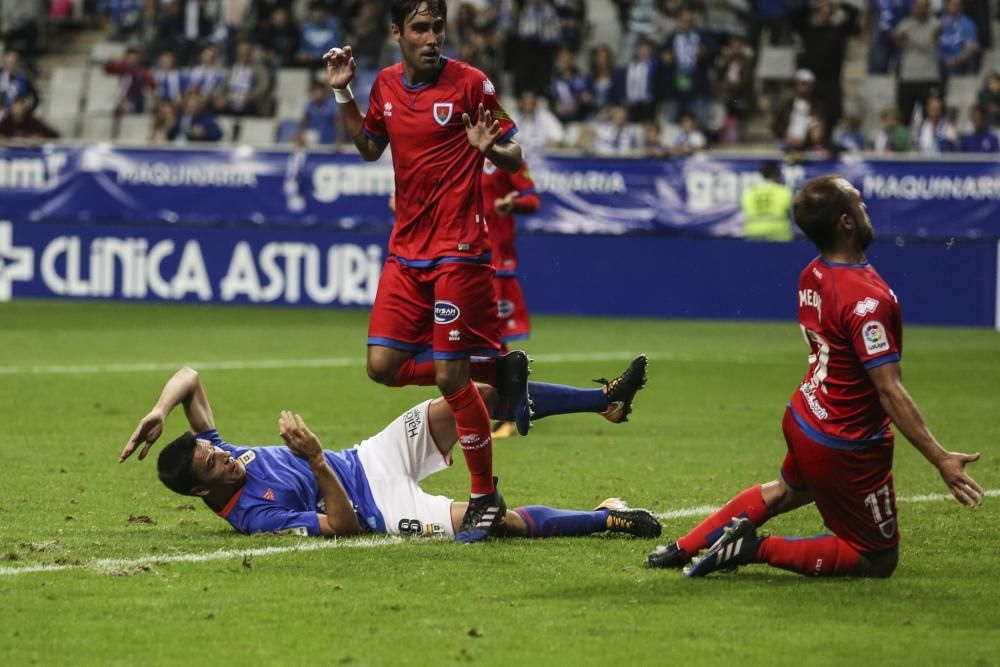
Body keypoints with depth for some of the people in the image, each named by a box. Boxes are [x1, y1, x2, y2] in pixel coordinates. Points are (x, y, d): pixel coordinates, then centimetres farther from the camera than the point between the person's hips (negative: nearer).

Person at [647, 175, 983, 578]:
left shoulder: (812, 276, -1)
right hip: (846, 448, -9)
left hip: (803, 421, 9)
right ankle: (760, 550, -4)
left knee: (787, 491, 40)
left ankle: (685, 548, 35)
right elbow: (890, 392, -28)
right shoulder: (867, 299, -28)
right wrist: (939, 458, -27)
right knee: (879, 560, 7)